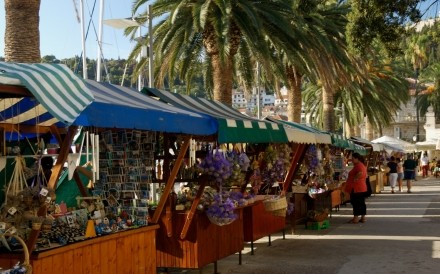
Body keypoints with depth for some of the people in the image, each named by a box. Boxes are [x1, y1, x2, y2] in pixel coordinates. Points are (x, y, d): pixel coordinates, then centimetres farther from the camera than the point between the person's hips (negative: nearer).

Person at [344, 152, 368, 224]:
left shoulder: (358, 165, -16)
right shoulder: (361, 165, 17)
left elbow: (360, 173, -36)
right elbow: (365, 175, 25)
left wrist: (354, 179, -24)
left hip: (356, 188, -10)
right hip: (362, 187, 10)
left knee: (355, 202, -6)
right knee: (361, 202, 11)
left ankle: (355, 218, -4)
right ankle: (363, 218, 14)